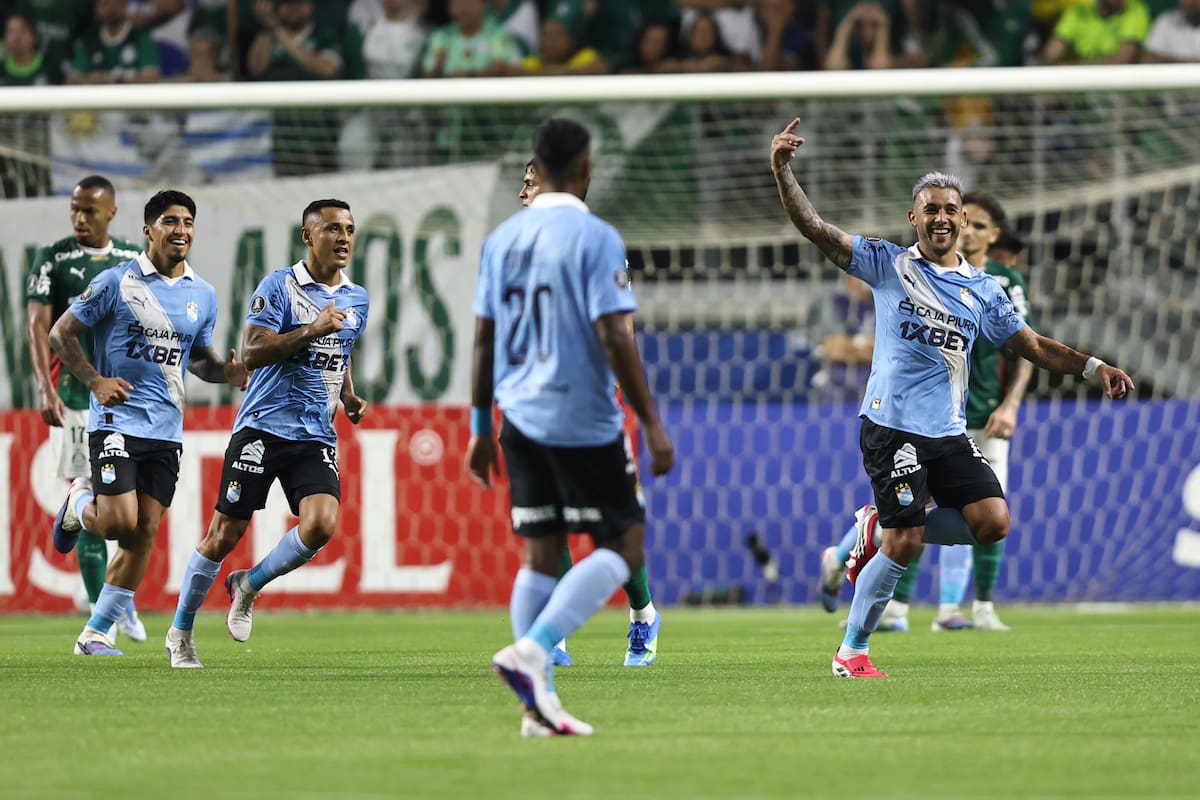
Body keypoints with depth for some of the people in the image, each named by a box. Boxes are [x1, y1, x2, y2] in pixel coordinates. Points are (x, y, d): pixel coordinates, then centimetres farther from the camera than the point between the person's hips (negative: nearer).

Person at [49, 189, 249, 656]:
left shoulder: (203, 295, 9)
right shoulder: (117, 282, -6)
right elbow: (62, 334, -1)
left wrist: (228, 372, 0)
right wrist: (94, 380, -14)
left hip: (166, 428, 5)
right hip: (116, 420, -5)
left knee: (145, 533, 0)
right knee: (120, 524, -16)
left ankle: (96, 634, 9)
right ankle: (80, 505, 20)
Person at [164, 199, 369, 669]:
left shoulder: (356, 300, 12)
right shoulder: (279, 287, -6)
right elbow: (251, 353, -15)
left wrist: (349, 398, 13)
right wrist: (311, 331, -23)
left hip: (316, 436, 4)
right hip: (263, 426, -4)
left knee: (322, 524, -18)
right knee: (225, 533, -1)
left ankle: (249, 585, 8)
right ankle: (180, 632, 16)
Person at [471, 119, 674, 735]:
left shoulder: (501, 239, 9)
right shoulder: (594, 238, -10)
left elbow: (483, 340, 11)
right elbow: (614, 338, -16)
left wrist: (481, 428, 18)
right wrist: (651, 424, -12)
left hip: (520, 414, 7)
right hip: (582, 419, -7)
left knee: (540, 555, 9)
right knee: (623, 546, 2)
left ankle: (539, 705, 5)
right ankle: (530, 651, -16)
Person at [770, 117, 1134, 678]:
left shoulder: (982, 290, 12)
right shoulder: (887, 265, 1)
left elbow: (1035, 347, 16)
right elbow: (814, 228, -5)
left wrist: (1092, 367, 3)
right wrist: (782, 171, -18)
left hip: (949, 432, 5)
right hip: (892, 427, -5)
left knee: (993, 521, -11)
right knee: (905, 545, -12)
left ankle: (882, 531, 11)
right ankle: (851, 652, 5)